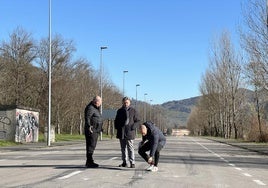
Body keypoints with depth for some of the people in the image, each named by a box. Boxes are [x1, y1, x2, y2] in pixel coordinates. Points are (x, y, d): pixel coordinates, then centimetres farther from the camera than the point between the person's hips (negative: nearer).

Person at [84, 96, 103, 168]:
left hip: (96, 131, 11)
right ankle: (89, 162, -9)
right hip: (91, 130, -11)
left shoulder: (95, 108, 19)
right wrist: (89, 126, -34)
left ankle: (89, 162, 21)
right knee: (91, 146, -10)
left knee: (93, 146, 14)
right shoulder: (90, 108, -14)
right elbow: (87, 118, -27)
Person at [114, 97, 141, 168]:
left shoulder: (133, 111, 2)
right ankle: (124, 162, 17)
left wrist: (133, 127, -13)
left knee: (130, 148, -6)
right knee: (123, 148, 10)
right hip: (121, 133, 4)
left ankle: (132, 163, -3)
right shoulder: (119, 111, 12)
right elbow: (116, 121, 21)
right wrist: (117, 127, 4)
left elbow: (137, 121, 2)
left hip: (130, 132, -4)